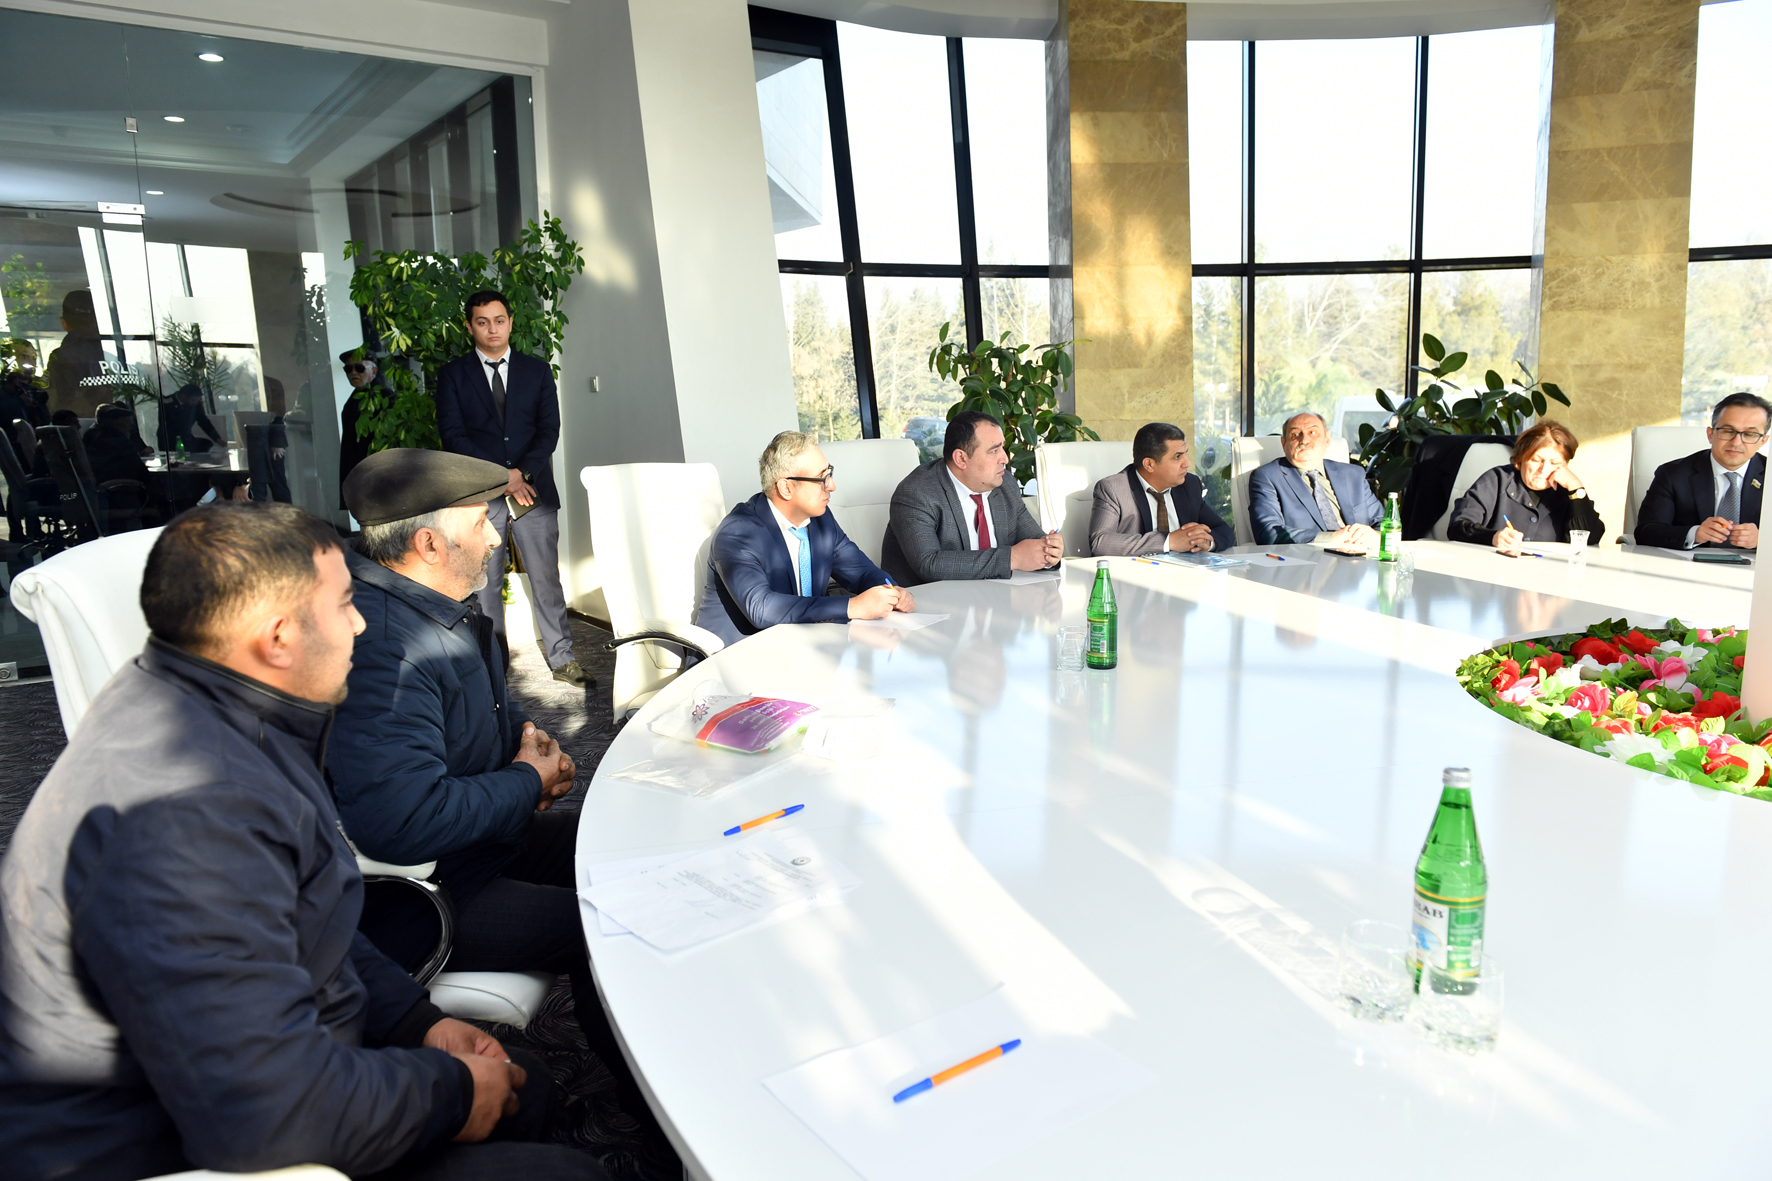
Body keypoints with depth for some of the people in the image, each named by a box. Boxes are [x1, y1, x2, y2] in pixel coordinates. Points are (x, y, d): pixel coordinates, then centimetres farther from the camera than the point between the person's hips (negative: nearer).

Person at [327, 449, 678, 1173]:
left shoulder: (447, 609, 5)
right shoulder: (383, 645, -29)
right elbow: (402, 822, -38)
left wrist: (526, 737, 2)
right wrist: (526, 781, -21)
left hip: (483, 835, 11)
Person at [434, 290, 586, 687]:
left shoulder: (537, 370, 12)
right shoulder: (452, 375, 8)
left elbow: (549, 430, 5)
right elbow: (453, 436, -2)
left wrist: (522, 472, -10)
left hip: (534, 489, 1)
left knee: (546, 578, 1)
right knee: (484, 583, 1)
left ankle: (562, 658, 8)